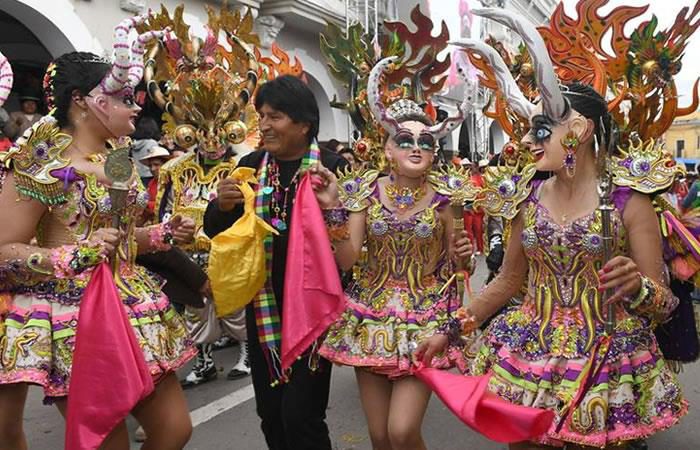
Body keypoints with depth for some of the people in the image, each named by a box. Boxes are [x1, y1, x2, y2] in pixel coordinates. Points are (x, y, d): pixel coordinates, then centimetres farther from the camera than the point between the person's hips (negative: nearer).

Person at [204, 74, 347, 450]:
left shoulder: (332, 167, -9)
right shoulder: (250, 166, 5)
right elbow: (215, 231, 9)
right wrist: (222, 206, -12)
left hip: (313, 306, -5)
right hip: (263, 306, 5)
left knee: (300, 415, -1)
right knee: (269, 413, 15)